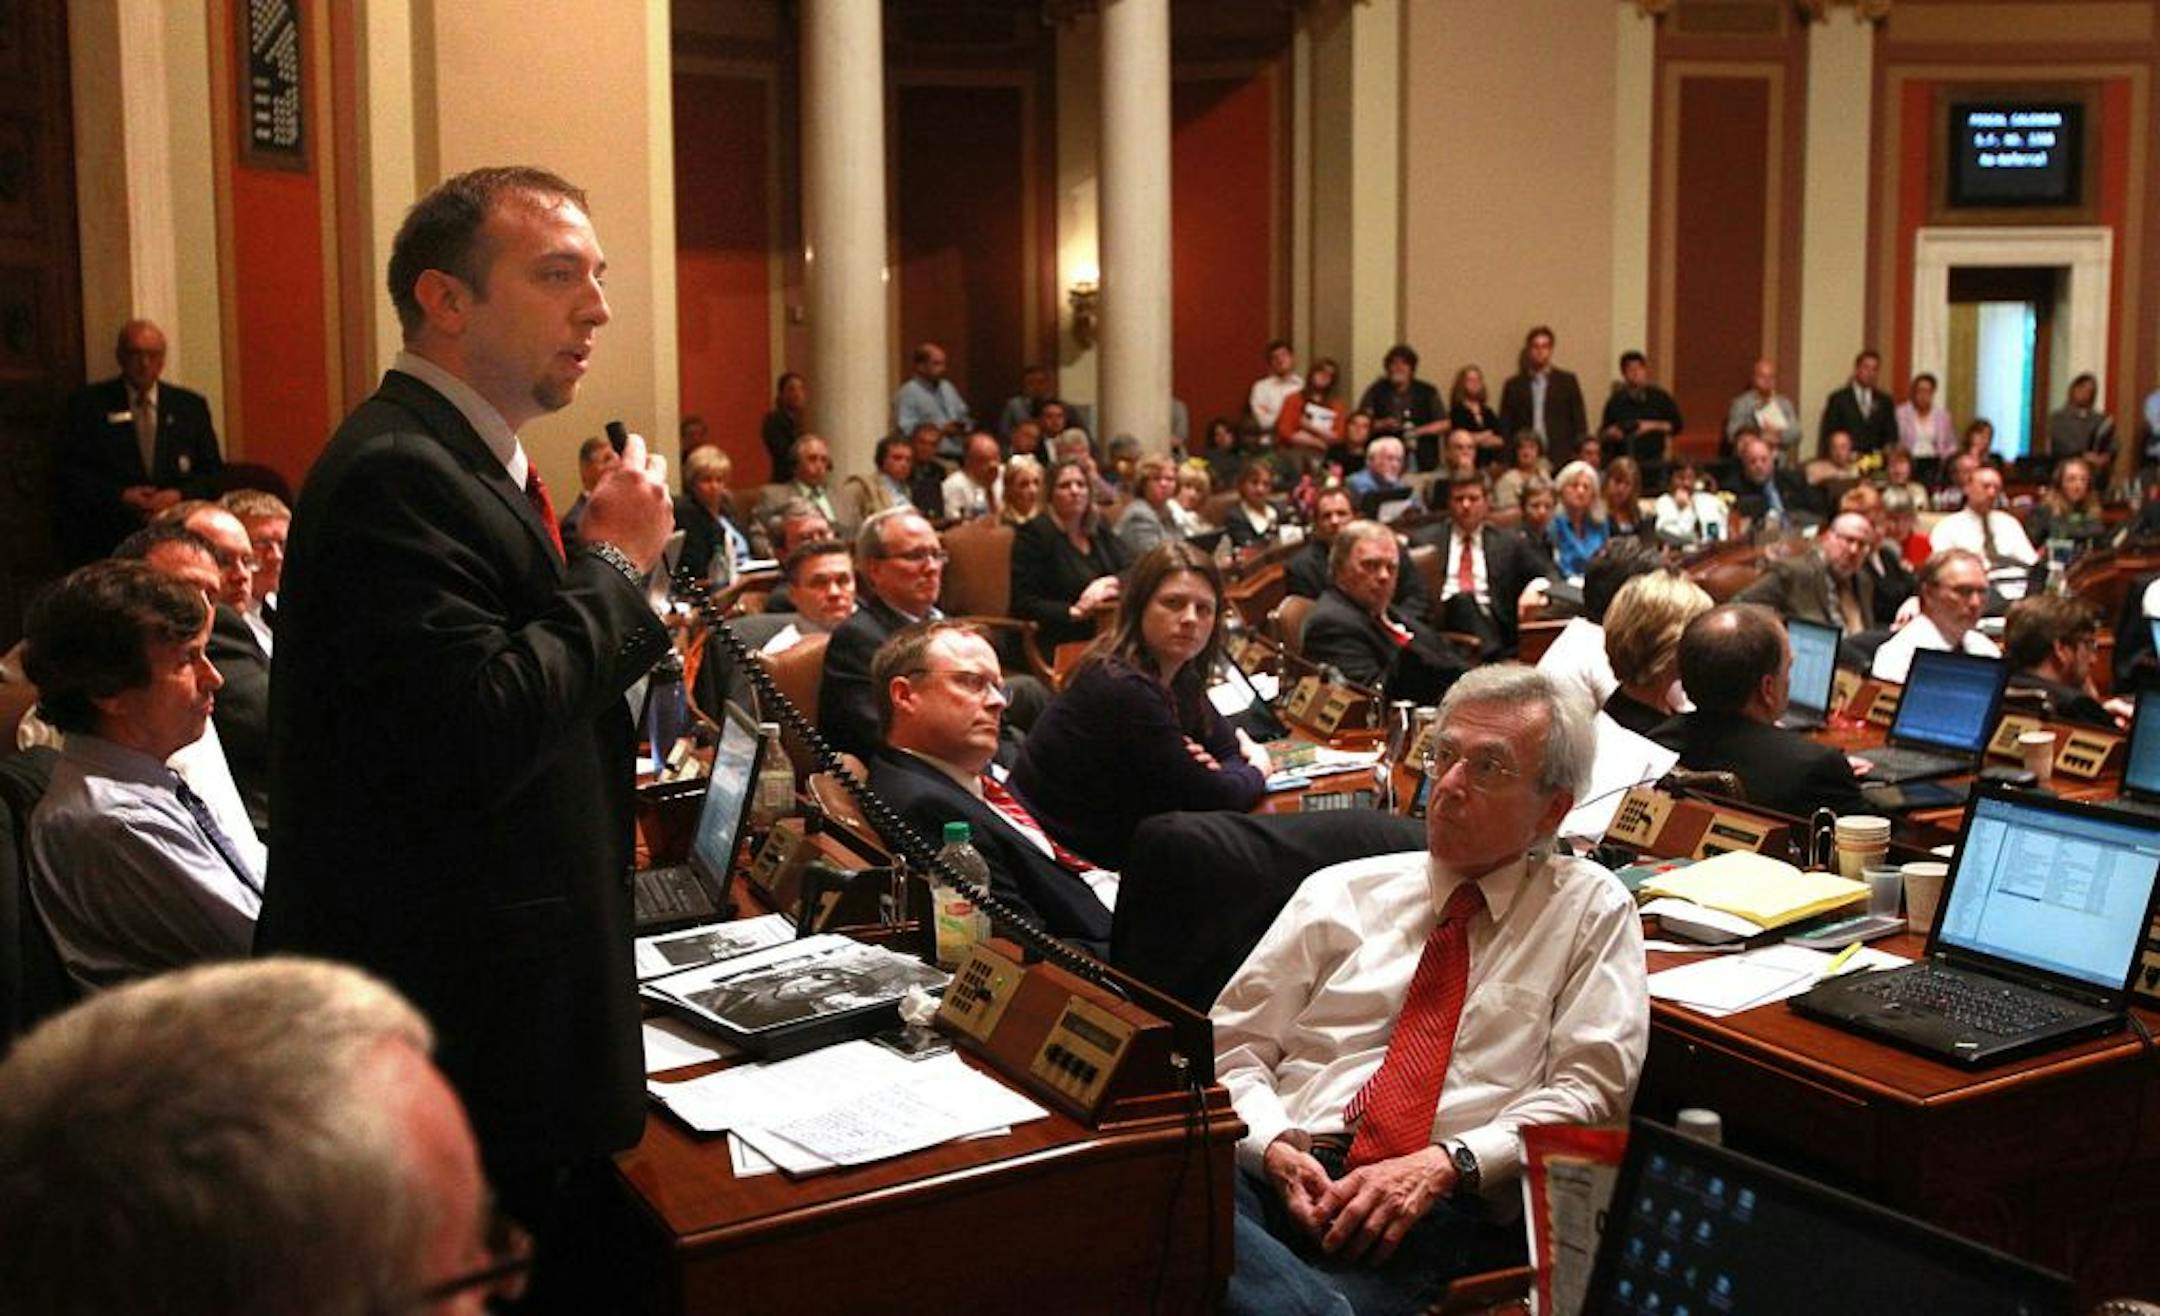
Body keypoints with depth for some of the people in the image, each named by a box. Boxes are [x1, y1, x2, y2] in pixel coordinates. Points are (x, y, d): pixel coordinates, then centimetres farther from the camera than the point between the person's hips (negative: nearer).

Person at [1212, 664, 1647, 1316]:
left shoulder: (1591, 910, 13)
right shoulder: (1340, 893, 19)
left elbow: (1591, 1088, 3)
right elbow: (1232, 1046, 15)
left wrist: (1445, 1164, -12)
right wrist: (1277, 1147, -7)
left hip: (1437, 1214, -5)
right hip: (1281, 1175, 5)